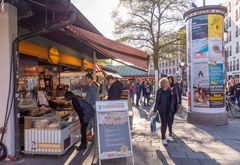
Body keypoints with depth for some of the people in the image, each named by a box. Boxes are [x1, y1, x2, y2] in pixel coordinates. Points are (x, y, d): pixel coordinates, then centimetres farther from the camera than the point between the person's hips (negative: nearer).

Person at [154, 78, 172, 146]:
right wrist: (155, 110, -6)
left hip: (168, 108, 5)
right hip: (161, 109, -5)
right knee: (163, 123, -6)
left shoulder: (169, 90, 2)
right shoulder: (159, 91, -12)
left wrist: (171, 108, 6)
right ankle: (163, 139, 0)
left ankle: (164, 134, 30)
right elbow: (157, 101, -9)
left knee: (166, 122, 11)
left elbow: (170, 99, 8)